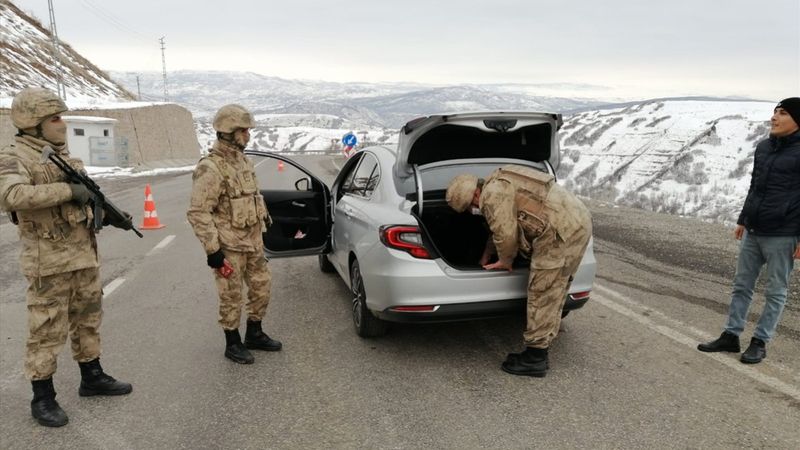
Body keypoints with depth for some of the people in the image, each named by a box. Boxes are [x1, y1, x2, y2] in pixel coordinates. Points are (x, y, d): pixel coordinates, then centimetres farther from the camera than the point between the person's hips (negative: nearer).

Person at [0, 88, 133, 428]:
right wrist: (67, 190, -28)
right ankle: (42, 397, 15)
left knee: (87, 320, 17)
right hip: (49, 260, -8)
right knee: (47, 329, 2)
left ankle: (92, 378, 31)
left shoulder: (66, 156, 12)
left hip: (85, 254, 8)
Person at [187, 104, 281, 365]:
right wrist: (212, 249, -21)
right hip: (229, 247, -8)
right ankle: (233, 345, 20)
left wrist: (263, 224, 20)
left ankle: (254, 334, 32)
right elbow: (198, 213, -20)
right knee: (231, 296, 4)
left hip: (253, 242, 8)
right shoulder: (210, 169, -18)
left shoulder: (243, 161, 10)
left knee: (262, 286, 15)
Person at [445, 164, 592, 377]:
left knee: (543, 294, -4)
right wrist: (487, 254, 43)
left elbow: (506, 233, -12)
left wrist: (505, 261, 7)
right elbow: (501, 227, 35)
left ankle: (535, 359, 3)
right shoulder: (500, 185, 23)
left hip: (561, 232, -10)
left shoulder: (492, 194, -10)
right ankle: (538, 352, 20)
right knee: (552, 294, 13)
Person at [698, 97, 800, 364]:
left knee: (775, 292, 6)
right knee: (742, 285, 10)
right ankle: (731, 336, 19)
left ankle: (760, 342, 14)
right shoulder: (763, 147, 11)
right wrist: (743, 220, 20)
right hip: (752, 232, 7)